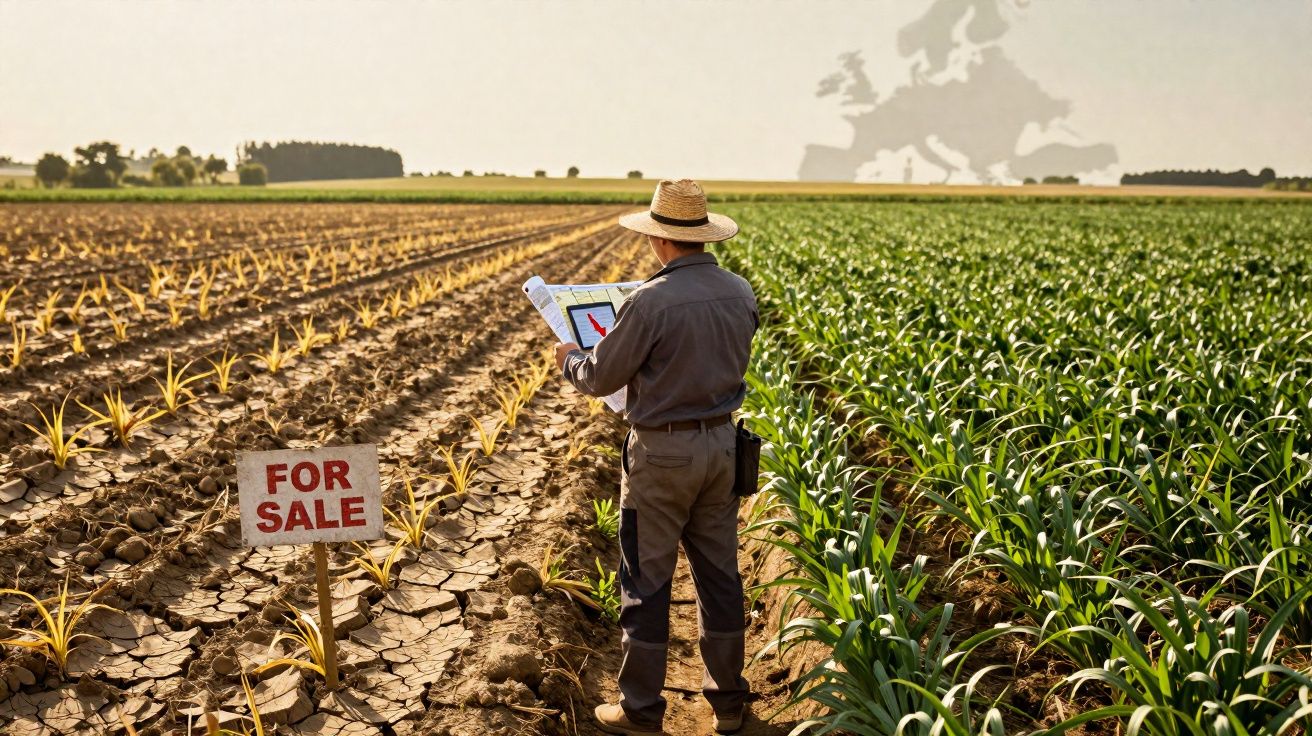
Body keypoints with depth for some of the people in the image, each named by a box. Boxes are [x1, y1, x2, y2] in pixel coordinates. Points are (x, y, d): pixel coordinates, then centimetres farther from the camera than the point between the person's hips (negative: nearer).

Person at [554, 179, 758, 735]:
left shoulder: (651, 300, -20)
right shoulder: (741, 293, 0)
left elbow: (600, 378, -12)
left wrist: (570, 360, 9)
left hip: (662, 450, -6)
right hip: (720, 443, 6)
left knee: (646, 580, 7)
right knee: (719, 574, 16)